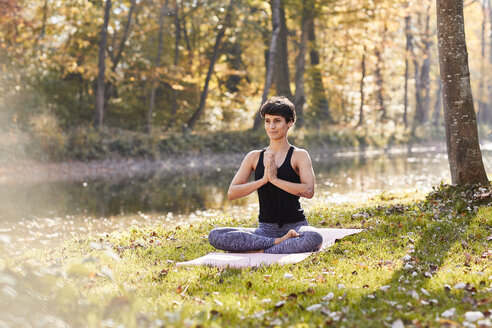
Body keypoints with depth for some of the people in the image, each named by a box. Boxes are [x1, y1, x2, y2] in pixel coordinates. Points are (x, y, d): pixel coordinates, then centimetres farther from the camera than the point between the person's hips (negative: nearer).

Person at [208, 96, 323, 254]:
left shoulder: (299, 155, 1)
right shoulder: (254, 157, 10)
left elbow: (308, 191, -15)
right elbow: (231, 193, 1)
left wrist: (275, 179, -17)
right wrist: (263, 180, -11)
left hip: (295, 227, -3)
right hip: (266, 229, 3)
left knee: (314, 238, -39)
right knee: (215, 236, -21)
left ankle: (259, 252, -26)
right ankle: (279, 242, -21)